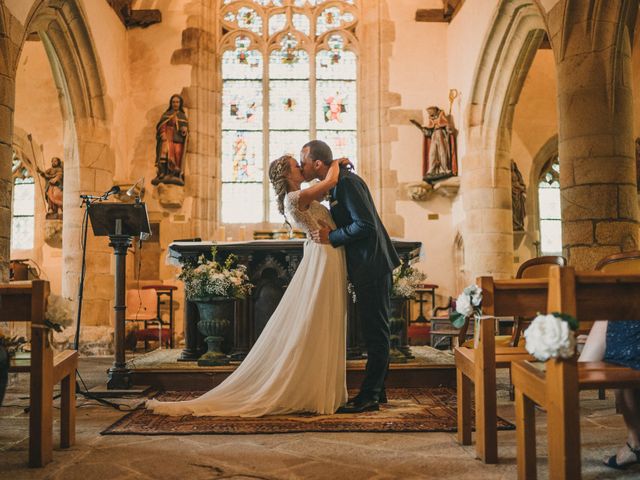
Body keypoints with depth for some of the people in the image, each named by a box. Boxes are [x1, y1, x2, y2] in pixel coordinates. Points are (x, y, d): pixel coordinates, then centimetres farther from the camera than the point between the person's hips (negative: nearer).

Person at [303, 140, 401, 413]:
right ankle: (376, 390, 24)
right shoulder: (337, 184, 15)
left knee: (375, 332, -3)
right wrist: (324, 231, 1)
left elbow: (366, 225, -23)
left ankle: (369, 396, 3)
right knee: (375, 332, 15)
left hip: (373, 266, -10)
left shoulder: (348, 182, -16)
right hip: (366, 267, 10)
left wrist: (331, 238, -15)